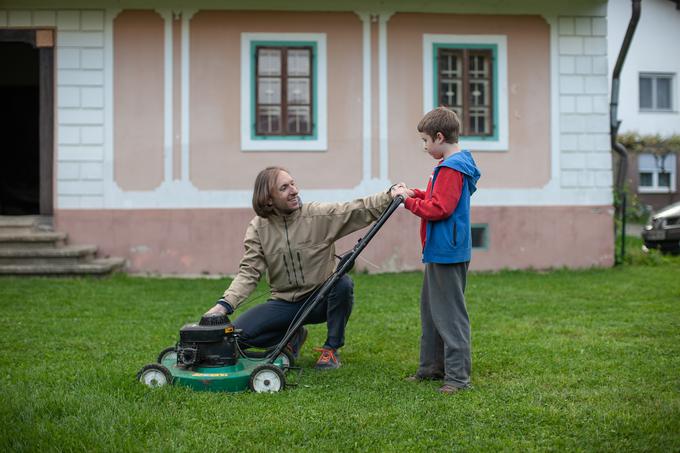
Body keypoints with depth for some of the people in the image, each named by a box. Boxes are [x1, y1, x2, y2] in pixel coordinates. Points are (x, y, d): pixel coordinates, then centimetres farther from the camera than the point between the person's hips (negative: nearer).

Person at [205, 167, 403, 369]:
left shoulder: (320, 215, -10)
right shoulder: (258, 228, -4)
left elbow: (361, 210, -14)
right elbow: (249, 271, -10)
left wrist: (390, 196, -32)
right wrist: (225, 304, -25)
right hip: (285, 304, 1)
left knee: (343, 283, -33)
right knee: (238, 332, -18)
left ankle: (331, 349, -9)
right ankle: (292, 336, 12)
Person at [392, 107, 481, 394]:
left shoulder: (451, 168, -17)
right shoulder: (452, 164, 15)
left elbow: (439, 209, -22)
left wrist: (409, 201, -12)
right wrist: (416, 194, 8)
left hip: (447, 254, -11)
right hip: (439, 252, 11)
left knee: (449, 313, -7)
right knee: (431, 311, 17)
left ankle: (458, 375, -2)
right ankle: (432, 367, 26)